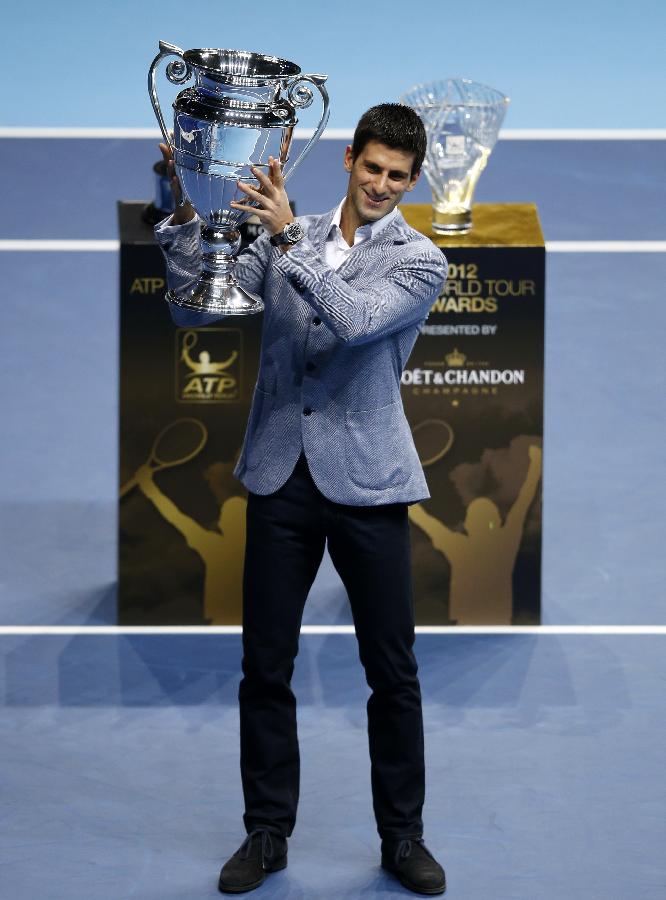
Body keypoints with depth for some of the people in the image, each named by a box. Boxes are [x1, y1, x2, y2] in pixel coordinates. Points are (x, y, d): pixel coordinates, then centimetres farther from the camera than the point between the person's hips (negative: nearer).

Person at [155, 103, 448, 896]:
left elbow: (355, 320, -21)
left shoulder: (419, 261, -2)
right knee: (265, 666, 7)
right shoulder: (287, 238, 7)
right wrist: (185, 218, -10)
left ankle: (402, 836, 20)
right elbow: (194, 310, 2)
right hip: (280, 475, 2)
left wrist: (290, 237, -27)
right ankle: (267, 832, 21)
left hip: (365, 481, -2)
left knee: (392, 671, 5)